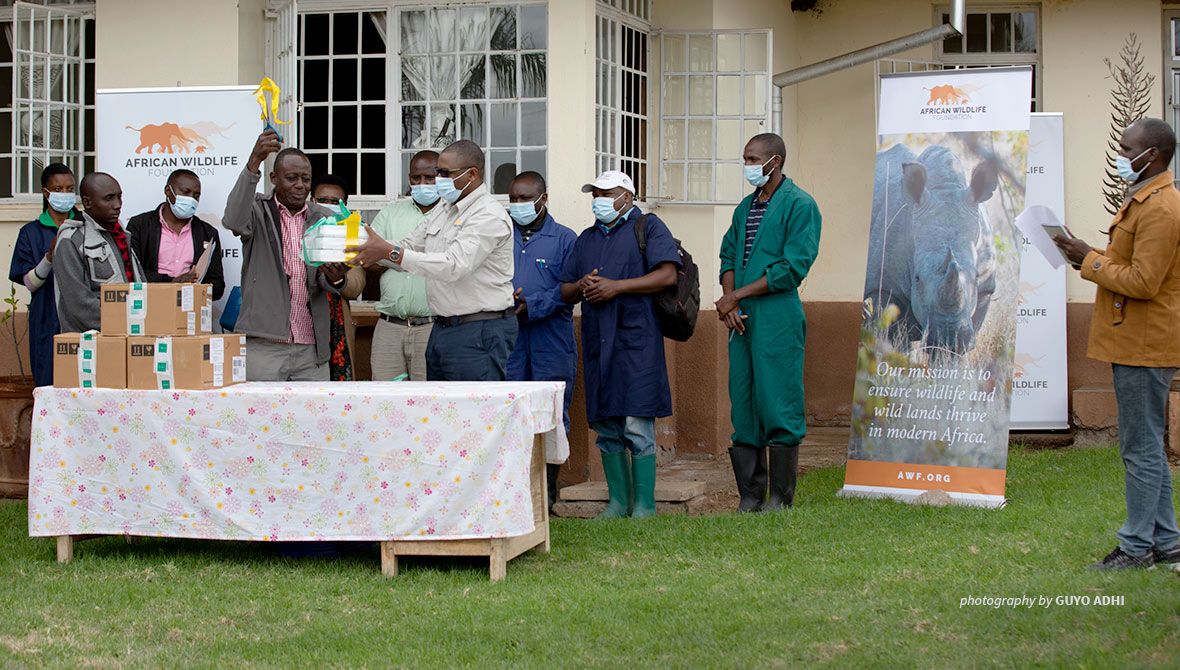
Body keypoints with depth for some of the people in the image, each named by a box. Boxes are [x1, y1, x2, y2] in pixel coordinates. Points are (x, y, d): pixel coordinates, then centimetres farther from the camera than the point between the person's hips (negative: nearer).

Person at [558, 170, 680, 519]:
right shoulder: (586, 239, 22)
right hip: (597, 343, 6)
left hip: (636, 340, -6)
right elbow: (565, 291, 22)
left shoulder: (648, 227, 3)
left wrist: (616, 286, -12)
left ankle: (644, 506, -4)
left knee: (638, 426, -9)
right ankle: (618, 501, 15)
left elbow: (667, 275, -10)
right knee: (606, 430, 7)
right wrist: (581, 287, -2)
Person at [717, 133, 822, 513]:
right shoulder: (746, 207, 18)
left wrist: (737, 295, -11)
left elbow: (793, 267, -12)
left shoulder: (799, 205, -5)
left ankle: (781, 497, 3)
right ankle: (750, 496, 13)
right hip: (741, 320, 7)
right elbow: (729, 254, 16)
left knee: (778, 407, -4)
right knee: (743, 407, 7)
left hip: (778, 320, -7)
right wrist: (729, 302, -3)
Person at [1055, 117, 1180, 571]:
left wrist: (1090, 261, -13)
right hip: (1137, 342, 11)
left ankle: (1138, 546, 2)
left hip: (1144, 345, -11)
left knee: (1142, 448, -4)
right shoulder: (1143, 200, 17)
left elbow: (1143, 282, -23)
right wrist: (1092, 260, 8)